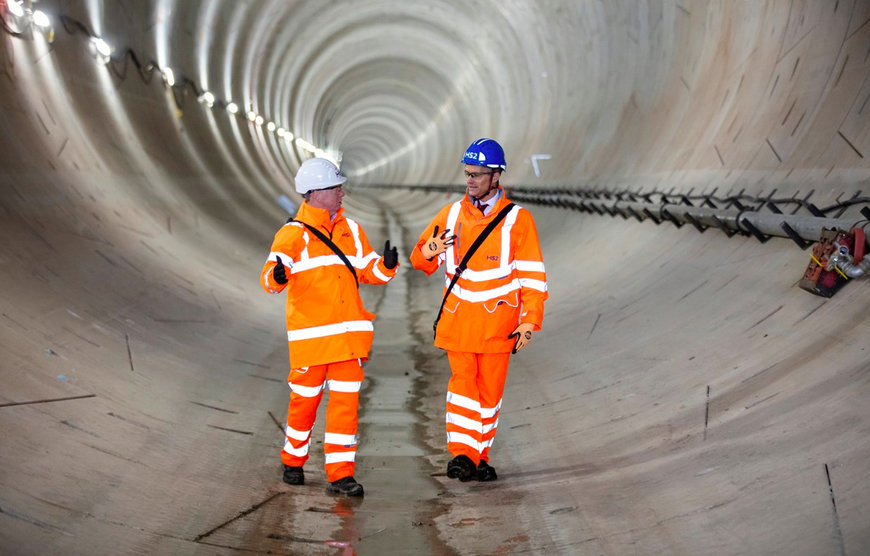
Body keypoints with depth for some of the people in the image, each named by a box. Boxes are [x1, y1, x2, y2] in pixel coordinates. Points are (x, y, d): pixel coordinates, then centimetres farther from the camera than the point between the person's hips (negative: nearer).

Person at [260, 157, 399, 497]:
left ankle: (340, 473, 5)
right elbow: (270, 279, -14)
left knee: (346, 401, 1)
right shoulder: (293, 234, -4)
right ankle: (293, 461, 29)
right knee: (305, 399, 7)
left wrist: (386, 265, -6)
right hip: (310, 335, -4)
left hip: (349, 334, 4)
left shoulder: (350, 230, 13)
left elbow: (368, 270, 16)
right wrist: (277, 276, -38)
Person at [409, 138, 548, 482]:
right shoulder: (452, 214, 7)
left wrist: (529, 321, -5)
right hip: (458, 319, 1)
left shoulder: (517, 219, -1)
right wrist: (428, 252, -11)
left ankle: (480, 456, 17)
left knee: (490, 390, 6)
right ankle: (462, 454, -9)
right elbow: (420, 259, 14)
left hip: (498, 322, -1)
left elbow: (532, 275, 1)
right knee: (462, 382, -9)